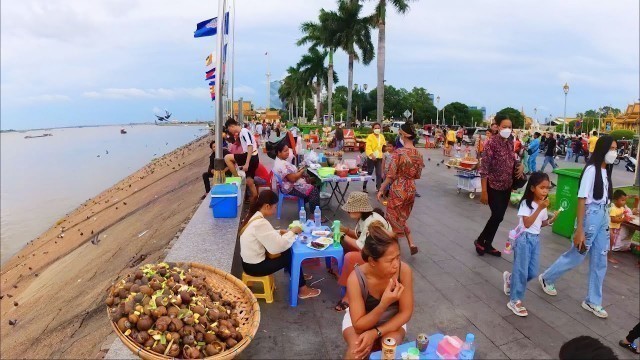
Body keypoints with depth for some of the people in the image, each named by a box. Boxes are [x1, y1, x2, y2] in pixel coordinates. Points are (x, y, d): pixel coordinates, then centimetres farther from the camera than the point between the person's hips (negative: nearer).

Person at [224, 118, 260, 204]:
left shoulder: (244, 131, -12)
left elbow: (250, 147, -23)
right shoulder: (241, 133, 18)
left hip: (251, 158, -10)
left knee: (227, 158, -13)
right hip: (252, 159, 10)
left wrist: (246, 163, -26)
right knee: (250, 182, 13)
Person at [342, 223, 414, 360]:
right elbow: (359, 325, -27)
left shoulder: (404, 270, -27)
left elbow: (406, 312, -17)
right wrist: (384, 304, -42)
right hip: (360, 320, -1)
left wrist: (375, 333, -28)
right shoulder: (356, 278, -32)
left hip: (392, 319, 2)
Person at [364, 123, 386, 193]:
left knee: (379, 173, 7)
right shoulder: (370, 136, -8)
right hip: (371, 158, -5)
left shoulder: (382, 136, 10)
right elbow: (368, 147, -16)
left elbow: (384, 145, 18)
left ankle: (378, 187, 17)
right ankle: (364, 187, 16)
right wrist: (372, 155, -29)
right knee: (369, 173, 3)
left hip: (379, 158, 5)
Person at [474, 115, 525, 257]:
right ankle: (480, 241, 13)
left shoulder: (510, 142, 5)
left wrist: (520, 166, -4)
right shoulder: (492, 143, -16)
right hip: (494, 186, -7)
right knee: (498, 216, -8)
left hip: (507, 186, 7)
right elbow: (484, 168, -18)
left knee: (498, 216, 11)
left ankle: (488, 244, 24)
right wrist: (484, 191, -21)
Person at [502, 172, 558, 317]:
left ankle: (510, 278, 36)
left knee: (533, 273, 10)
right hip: (524, 239, -7)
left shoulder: (543, 204, 5)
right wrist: (539, 208, -26)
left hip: (536, 239, 7)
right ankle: (515, 301, 10)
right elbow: (527, 223, -24)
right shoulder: (526, 203, -17)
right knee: (522, 271, -2)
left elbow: (542, 223, 14)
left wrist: (551, 219, -5)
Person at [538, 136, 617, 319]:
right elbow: (582, 200, -19)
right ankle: (547, 278, 27)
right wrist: (579, 230, -21)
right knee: (576, 256, 5)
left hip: (603, 216, 8)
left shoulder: (606, 170, 8)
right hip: (591, 216, -8)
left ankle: (593, 301, 22)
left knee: (600, 261, 11)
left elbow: (605, 197, 11)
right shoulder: (591, 169, -16)